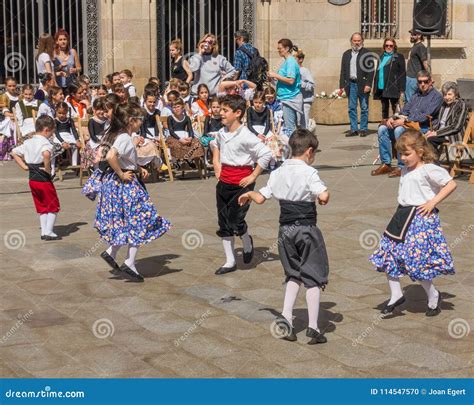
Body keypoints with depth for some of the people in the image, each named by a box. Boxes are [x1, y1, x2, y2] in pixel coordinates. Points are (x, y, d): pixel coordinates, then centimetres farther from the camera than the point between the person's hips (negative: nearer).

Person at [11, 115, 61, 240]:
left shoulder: (28, 142, 9)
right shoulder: (45, 142, -17)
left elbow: (14, 152, 14)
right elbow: (46, 154, -38)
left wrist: (24, 166, 8)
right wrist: (47, 169, -24)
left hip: (32, 178, 7)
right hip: (43, 179, -7)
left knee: (41, 207, 17)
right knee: (53, 206, 6)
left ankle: (44, 232, 19)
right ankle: (48, 232, 3)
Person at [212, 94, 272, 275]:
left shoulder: (246, 136, -17)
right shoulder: (221, 133, 5)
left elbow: (266, 154, -19)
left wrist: (253, 176, -15)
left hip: (241, 183, -7)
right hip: (224, 181, 7)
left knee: (235, 221, -10)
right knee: (224, 223, 9)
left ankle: (247, 243, 25)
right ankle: (230, 262, 19)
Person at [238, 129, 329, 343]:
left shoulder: (278, 173, 5)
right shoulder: (309, 172, -12)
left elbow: (261, 198, 8)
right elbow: (324, 196, -23)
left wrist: (248, 194, 29)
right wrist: (324, 195, 0)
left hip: (285, 229, 6)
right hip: (306, 228, -5)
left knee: (293, 275, 21)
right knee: (313, 278, 2)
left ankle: (286, 316, 8)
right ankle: (313, 327, 0)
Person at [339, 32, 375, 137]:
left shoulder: (367, 53, 1)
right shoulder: (346, 54, 14)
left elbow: (370, 70, -5)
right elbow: (343, 71, 14)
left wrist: (368, 84, -14)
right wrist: (341, 85, 6)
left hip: (362, 84, -4)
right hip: (350, 84, 4)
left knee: (364, 108, 0)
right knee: (352, 108, 5)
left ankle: (363, 129, 5)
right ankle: (354, 129, 10)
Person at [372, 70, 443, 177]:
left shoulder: (436, 96, -1)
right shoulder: (416, 95, 24)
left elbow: (426, 116, -13)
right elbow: (405, 111, 23)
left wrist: (405, 120, -20)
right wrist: (393, 118, 1)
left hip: (424, 128, -8)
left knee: (399, 130, -34)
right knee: (383, 129, -11)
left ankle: (402, 167, -28)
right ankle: (386, 164, -10)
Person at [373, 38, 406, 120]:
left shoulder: (398, 57, 2)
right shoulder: (381, 57, 19)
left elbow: (402, 73, -3)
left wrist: (401, 89, -11)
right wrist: (375, 87, 12)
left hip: (393, 88, -6)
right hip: (381, 88, 6)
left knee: (395, 109, -5)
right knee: (384, 109, 11)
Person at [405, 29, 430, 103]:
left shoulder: (420, 47, -14)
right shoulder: (414, 46, 16)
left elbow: (425, 63, -18)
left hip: (414, 78, -10)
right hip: (409, 77, 10)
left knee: (410, 100, -7)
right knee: (407, 100, 15)